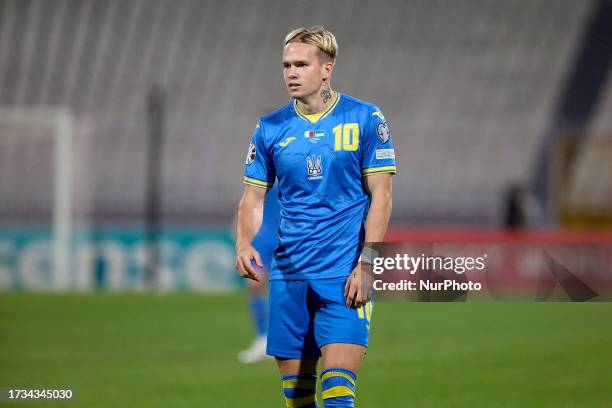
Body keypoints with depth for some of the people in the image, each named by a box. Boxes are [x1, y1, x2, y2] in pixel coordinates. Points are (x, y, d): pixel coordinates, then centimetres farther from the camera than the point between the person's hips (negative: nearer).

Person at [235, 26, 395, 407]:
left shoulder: (365, 119, -1)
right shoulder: (270, 128, 8)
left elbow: (381, 196, -2)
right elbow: (253, 196, 11)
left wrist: (366, 265, -11)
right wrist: (244, 243, -9)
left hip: (346, 276, -4)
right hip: (289, 275, 4)